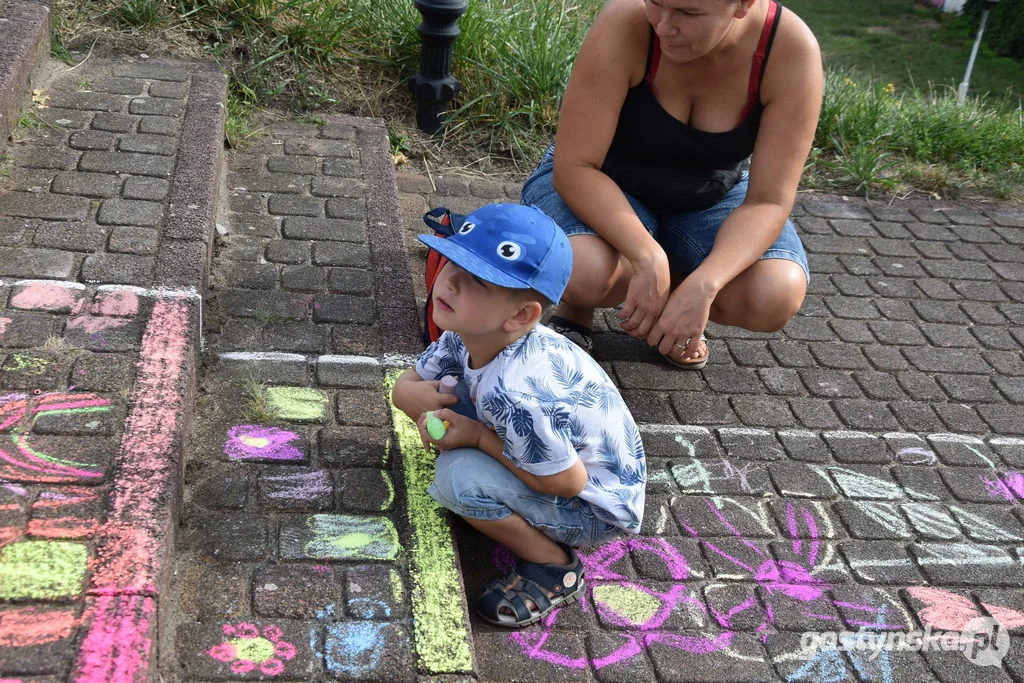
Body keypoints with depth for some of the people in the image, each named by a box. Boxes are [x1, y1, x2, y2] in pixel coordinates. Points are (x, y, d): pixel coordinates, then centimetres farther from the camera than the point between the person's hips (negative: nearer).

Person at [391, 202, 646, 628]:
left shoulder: (514, 391, -37)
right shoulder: (466, 337, -11)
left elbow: (567, 481, -29)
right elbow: (405, 384, 3)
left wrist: (477, 437, -25)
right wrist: (417, 394, -22)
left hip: (598, 507, -8)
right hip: (558, 447, 9)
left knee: (458, 476, -25)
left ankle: (553, 566, -6)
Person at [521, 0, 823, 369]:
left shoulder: (791, 50, -24)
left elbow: (769, 200, -23)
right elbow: (574, 167, -28)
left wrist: (701, 287, -38)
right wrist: (647, 259, -40)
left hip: (711, 197, 2)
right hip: (604, 185, -2)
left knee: (777, 295, -26)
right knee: (582, 272, -35)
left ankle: (677, 296, 8)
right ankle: (576, 308, 4)